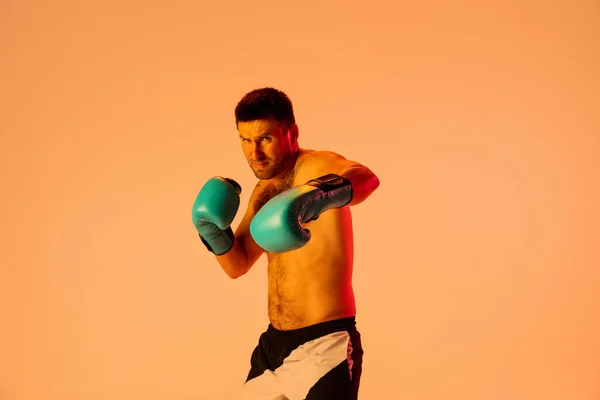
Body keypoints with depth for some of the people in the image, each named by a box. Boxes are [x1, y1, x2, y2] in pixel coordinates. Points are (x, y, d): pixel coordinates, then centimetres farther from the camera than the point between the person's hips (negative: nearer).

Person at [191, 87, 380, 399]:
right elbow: (238, 265, 18)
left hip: (325, 345, -8)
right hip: (273, 344, 8)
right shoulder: (263, 192, 11)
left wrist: (316, 197, -57)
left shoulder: (315, 166, -14)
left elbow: (366, 179, -37)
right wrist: (213, 232, -3)